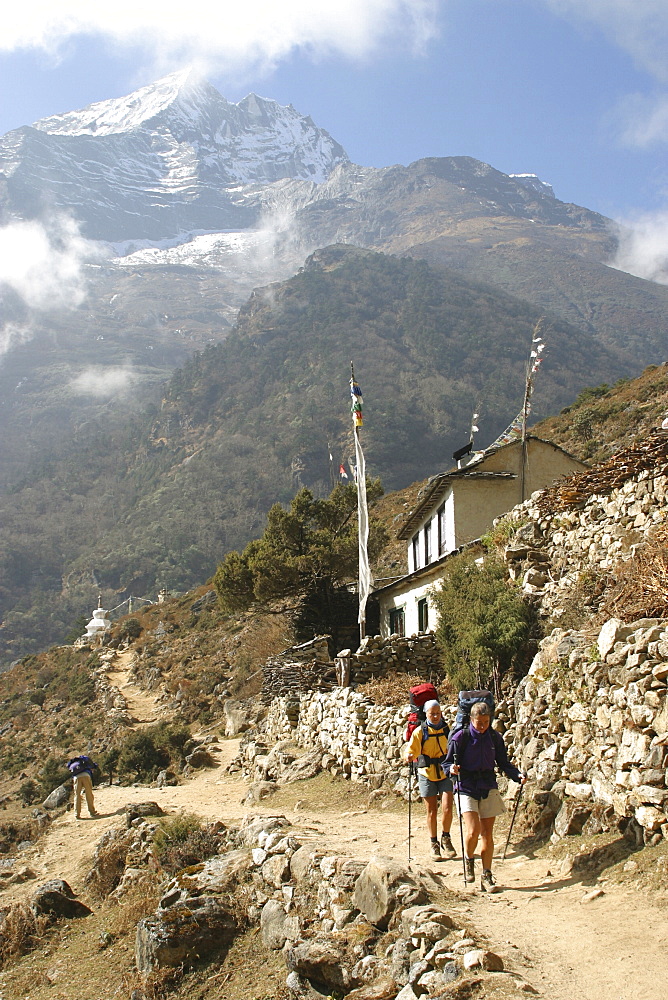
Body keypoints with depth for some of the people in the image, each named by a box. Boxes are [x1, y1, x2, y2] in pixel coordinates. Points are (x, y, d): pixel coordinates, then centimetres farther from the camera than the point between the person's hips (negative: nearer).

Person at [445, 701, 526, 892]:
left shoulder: (494, 737, 3)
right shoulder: (461, 737, -6)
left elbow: (504, 763, 10)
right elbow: (448, 762, -2)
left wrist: (518, 775, -6)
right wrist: (452, 769, -25)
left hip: (488, 788, 3)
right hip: (466, 788, -3)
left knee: (487, 834, 4)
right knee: (473, 830, -16)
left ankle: (486, 876, 14)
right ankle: (469, 860, 14)